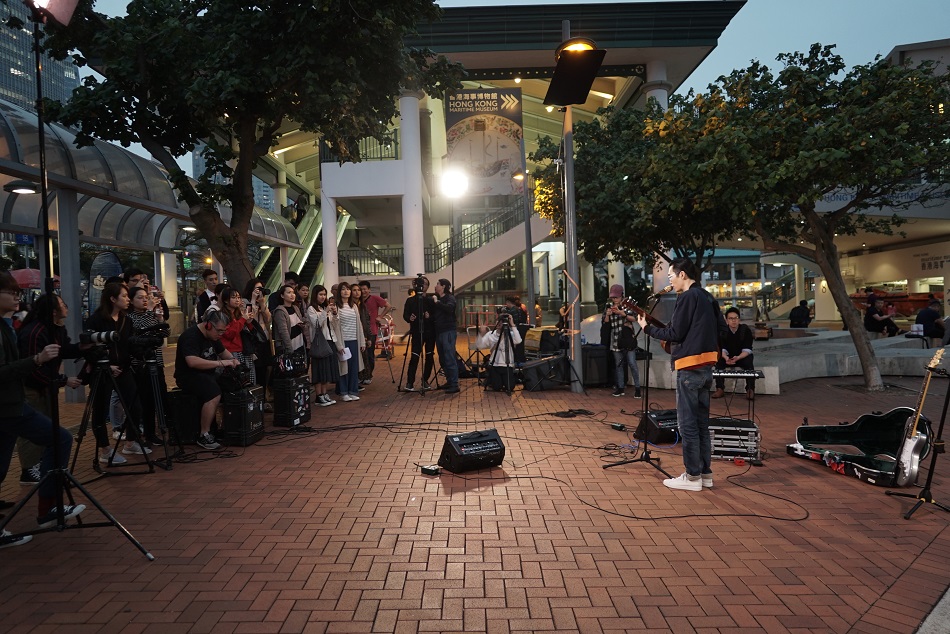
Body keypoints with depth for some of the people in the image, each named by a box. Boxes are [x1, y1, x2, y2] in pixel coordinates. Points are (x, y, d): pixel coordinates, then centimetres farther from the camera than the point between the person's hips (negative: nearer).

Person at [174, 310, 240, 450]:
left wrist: (232, 360, 5)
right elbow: (192, 362, -32)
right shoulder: (191, 336, -18)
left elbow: (222, 351, 26)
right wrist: (220, 363, -31)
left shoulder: (213, 335, 10)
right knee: (214, 393, -33)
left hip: (207, 374, 9)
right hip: (188, 376, -9)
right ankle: (204, 436, -23)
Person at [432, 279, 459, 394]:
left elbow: (449, 308, -23)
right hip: (439, 331, 7)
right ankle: (449, 381, 19)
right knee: (442, 359, 9)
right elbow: (433, 313, 20)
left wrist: (437, 302, -15)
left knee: (450, 358, -10)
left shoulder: (450, 298, -4)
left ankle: (454, 385, -9)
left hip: (449, 331, -7)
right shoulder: (435, 298, 14)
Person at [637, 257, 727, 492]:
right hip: (706, 365, 9)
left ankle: (693, 477, 1)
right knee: (701, 421, 13)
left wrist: (647, 328, -3)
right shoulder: (707, 297, 15)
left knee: (687, 423, -3)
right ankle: (705, 473, 18)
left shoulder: (687, 297, -12)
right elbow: (722, 328, 18)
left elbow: (674, 334, -14)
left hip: (690, 366, -9)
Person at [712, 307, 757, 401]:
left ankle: (750, 390, -24)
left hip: (742, 356, -2)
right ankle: (720, 389, -23)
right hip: (728, 357, 2)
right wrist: (726, 357, -34)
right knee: (719, 362, -27)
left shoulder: (746, 330, -11)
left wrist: (738, 358, -37)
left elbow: (747, 350, -17)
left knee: (749, 364, -33)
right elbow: (722, 349, -11)